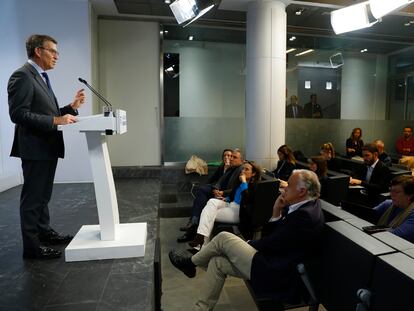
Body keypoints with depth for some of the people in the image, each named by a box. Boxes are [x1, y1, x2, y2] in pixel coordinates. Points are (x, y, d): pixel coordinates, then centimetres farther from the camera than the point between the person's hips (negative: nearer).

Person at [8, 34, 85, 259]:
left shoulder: (41, 77, 17)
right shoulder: (23, 76, -13)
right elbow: (18, 114, -21)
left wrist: (71, 107, 5)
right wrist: (56, 120, -25)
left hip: (48, 147, 10)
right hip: (35, 148, -10)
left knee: (43, 195, 19)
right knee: (32, 197, 0)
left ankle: (45, 232, 33)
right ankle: (31, 246, 13)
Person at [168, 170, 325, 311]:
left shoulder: (306, 215, -23)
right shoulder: (302, 207, 7)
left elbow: (269, 244, -19)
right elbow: (268, 236, 8)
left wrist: (246, 245, 0)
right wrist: (276, 213, -8)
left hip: (273, 273, -9)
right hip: (271, 259, 9)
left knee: (223, 238, -8)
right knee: (217, 262, 3)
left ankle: (190, 263, 16)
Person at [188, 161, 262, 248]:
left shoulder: (254, 186, -11)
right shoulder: (240, 182, 13)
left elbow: (247, 200, -28)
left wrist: (244, 182, -23)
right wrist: (226, 199, 7)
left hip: (240, 211, -7)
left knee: (211, 214, -16)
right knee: (212, 201, -19)